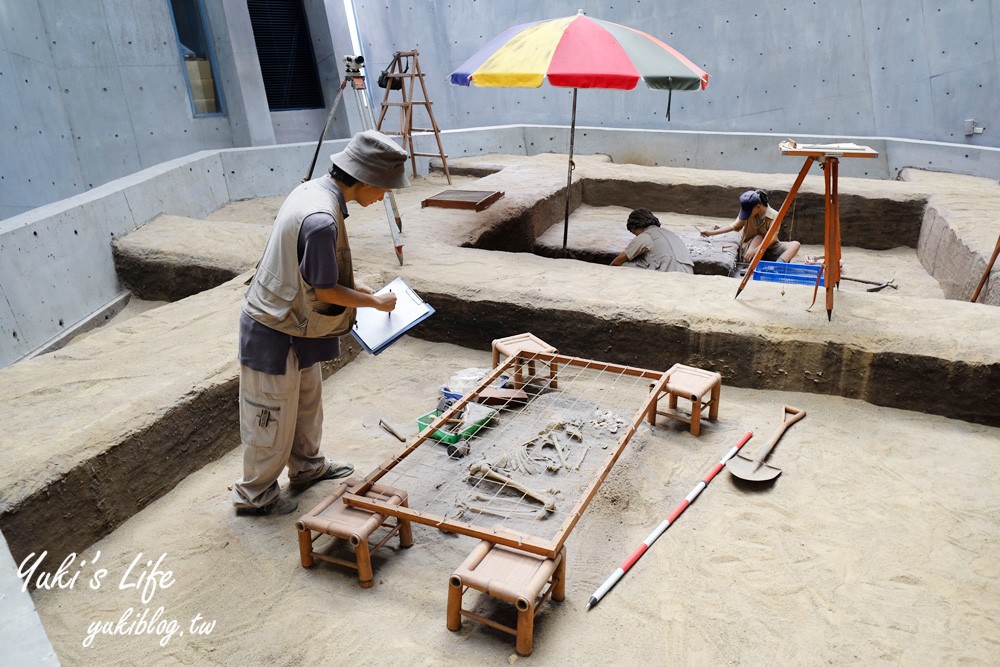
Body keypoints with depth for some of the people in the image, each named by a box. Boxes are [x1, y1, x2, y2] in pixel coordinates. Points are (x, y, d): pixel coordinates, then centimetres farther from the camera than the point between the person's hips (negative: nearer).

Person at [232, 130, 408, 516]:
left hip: (292, 323, 10)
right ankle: (255, 494, 28)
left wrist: (354, 284, 9)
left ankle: (307, 466, 45)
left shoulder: (315, 189, -1)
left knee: (307, 399, 24)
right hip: (275, 331, -10)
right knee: (273, 416, 8)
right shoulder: (321, 219, -32)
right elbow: (326, 291, -22)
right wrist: (375, 302, -8)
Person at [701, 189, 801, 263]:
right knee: (758, 238, -33)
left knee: (795, 244, -25)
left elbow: (771, 238, -25)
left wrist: (754, 251, -38)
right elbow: (735, 226, 2)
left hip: (769, 248, 0)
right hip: (748, 246, 0)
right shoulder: (746, 212, -10)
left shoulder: (774, 216, -18)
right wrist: (711, 232, -3)